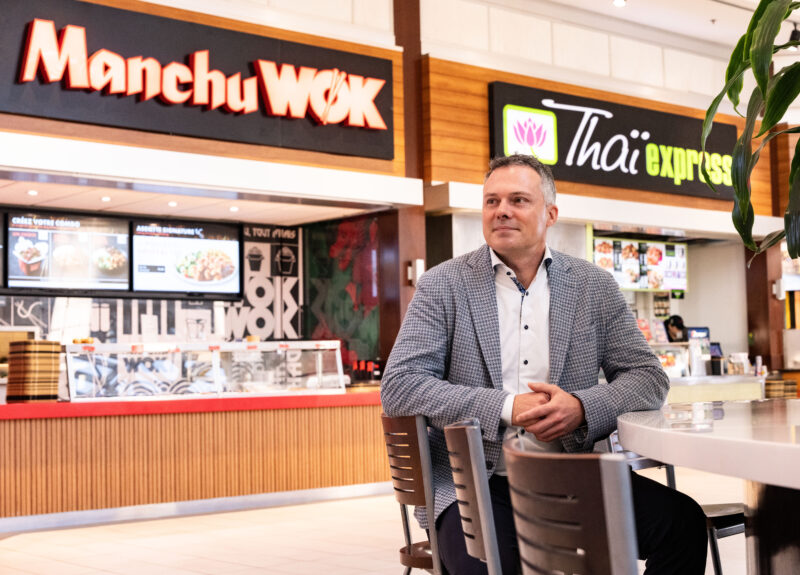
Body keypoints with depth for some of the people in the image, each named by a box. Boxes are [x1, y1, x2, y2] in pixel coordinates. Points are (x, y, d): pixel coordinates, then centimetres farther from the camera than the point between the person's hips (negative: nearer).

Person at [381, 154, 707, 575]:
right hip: (475, 484, -3)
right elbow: (398, 386, -6)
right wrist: (506, 407, -15)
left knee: (683, 521, -18)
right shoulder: (443, 285, 2)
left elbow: (649, 378, 9)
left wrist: (583, 407, -12)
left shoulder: (593, 286, 9)